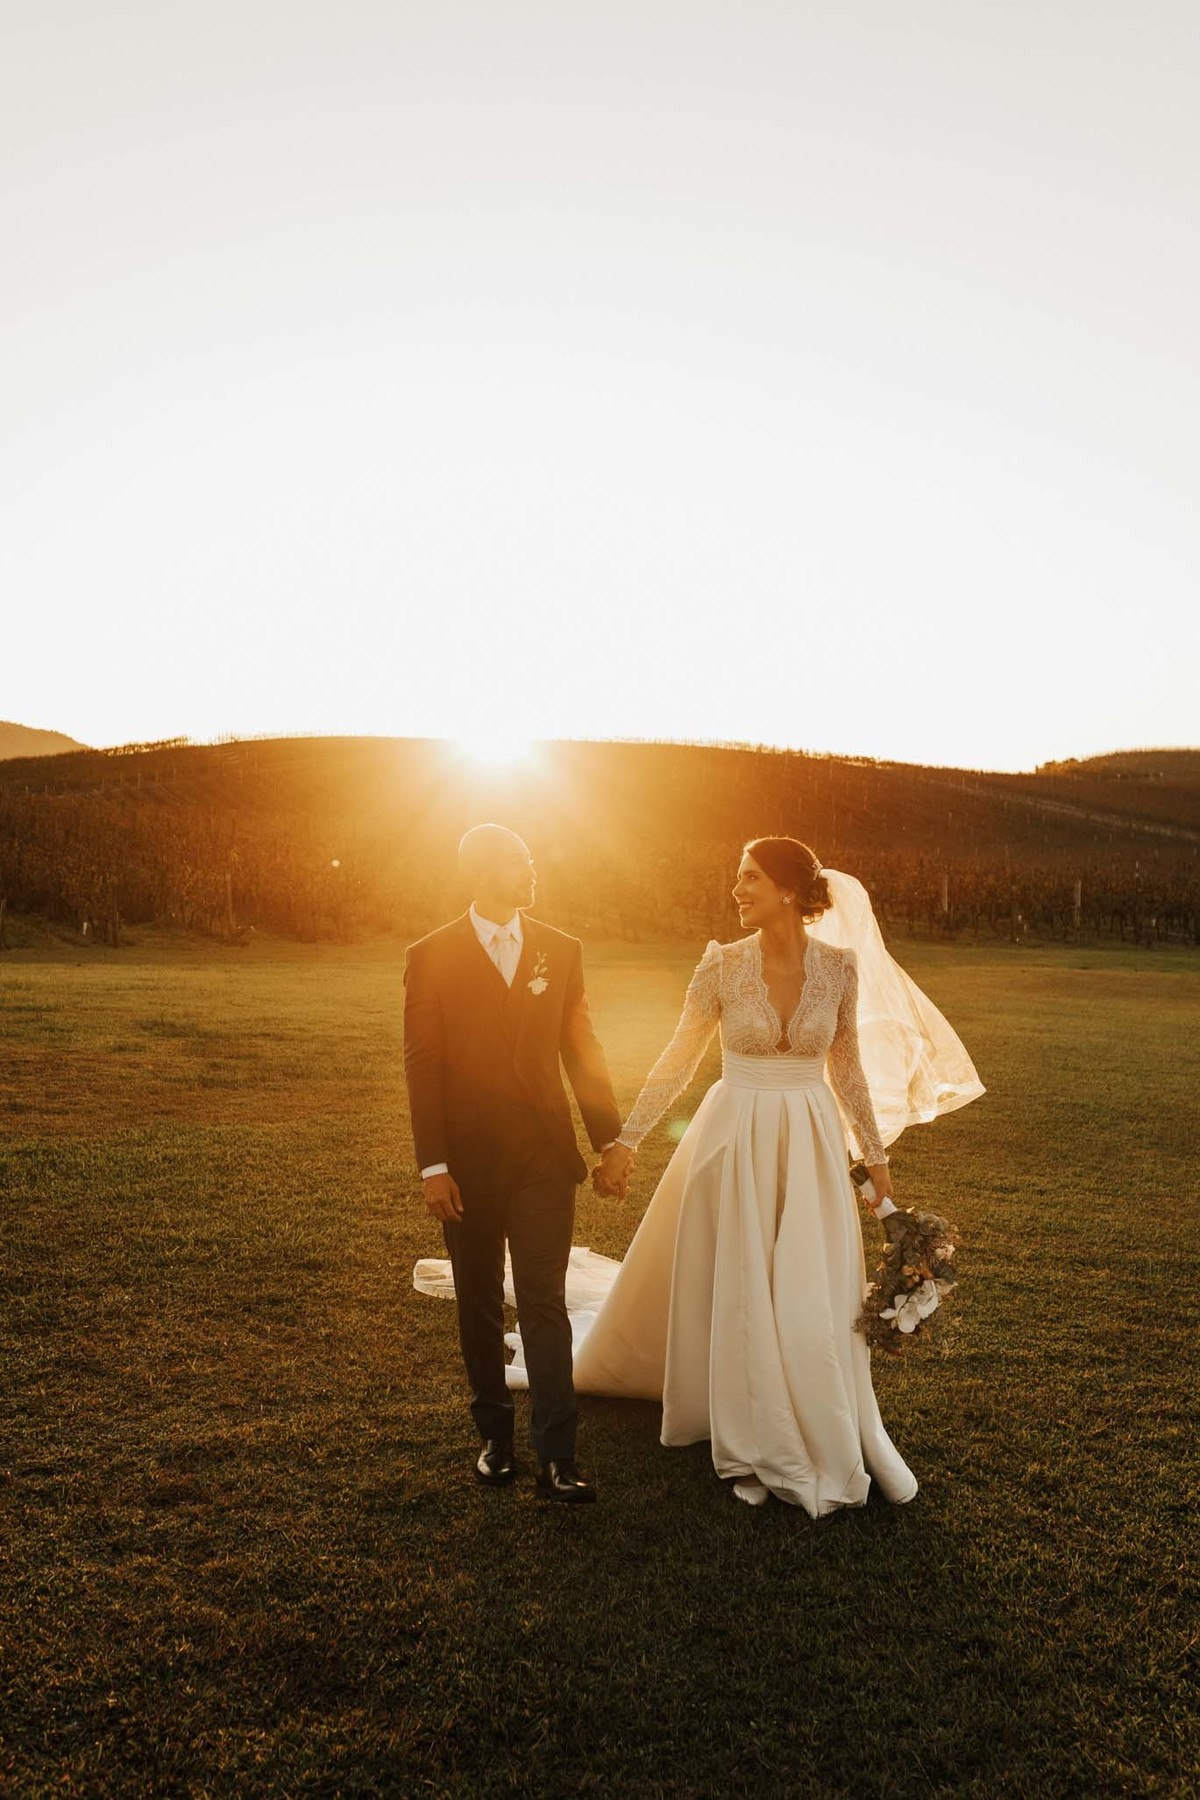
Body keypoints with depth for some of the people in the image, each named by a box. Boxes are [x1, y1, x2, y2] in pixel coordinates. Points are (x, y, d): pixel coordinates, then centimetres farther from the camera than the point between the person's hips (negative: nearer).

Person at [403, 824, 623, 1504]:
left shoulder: (562, 951, 3)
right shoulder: (432, 956, -4)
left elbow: (582, 1050, 8)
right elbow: (422, 1065, -5)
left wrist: (610, 1140, 7)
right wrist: (433, 1166, -9)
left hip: (545, 1154, 1)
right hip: (469, 1160, 0)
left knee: (544, 1301, -1)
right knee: (480, 1303, 13)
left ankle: (558, 1458, 6)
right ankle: (496, 1435, 30)